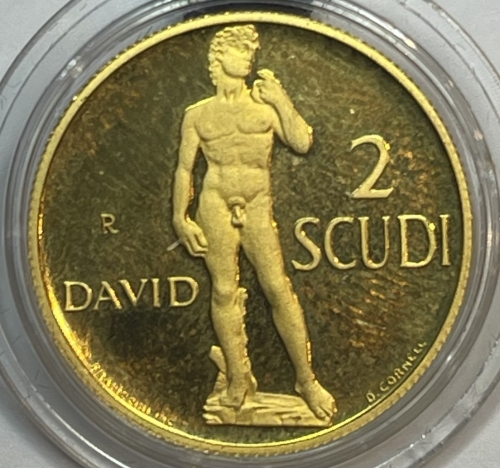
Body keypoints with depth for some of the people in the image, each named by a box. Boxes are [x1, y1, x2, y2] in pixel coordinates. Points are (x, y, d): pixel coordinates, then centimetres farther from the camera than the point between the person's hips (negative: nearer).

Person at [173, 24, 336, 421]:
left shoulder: (266, 105, 11)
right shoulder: (198, 114, 10)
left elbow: (303, 143, 0)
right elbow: (185, 168, 9)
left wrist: (281, 99, -1)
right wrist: (180, 217, 1)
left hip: (258, 207, 0)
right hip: (216, 203, 0)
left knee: (279, 289, -4)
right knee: (225, 291, 0)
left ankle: (307, 379, 4)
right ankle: (239, 377, 12)